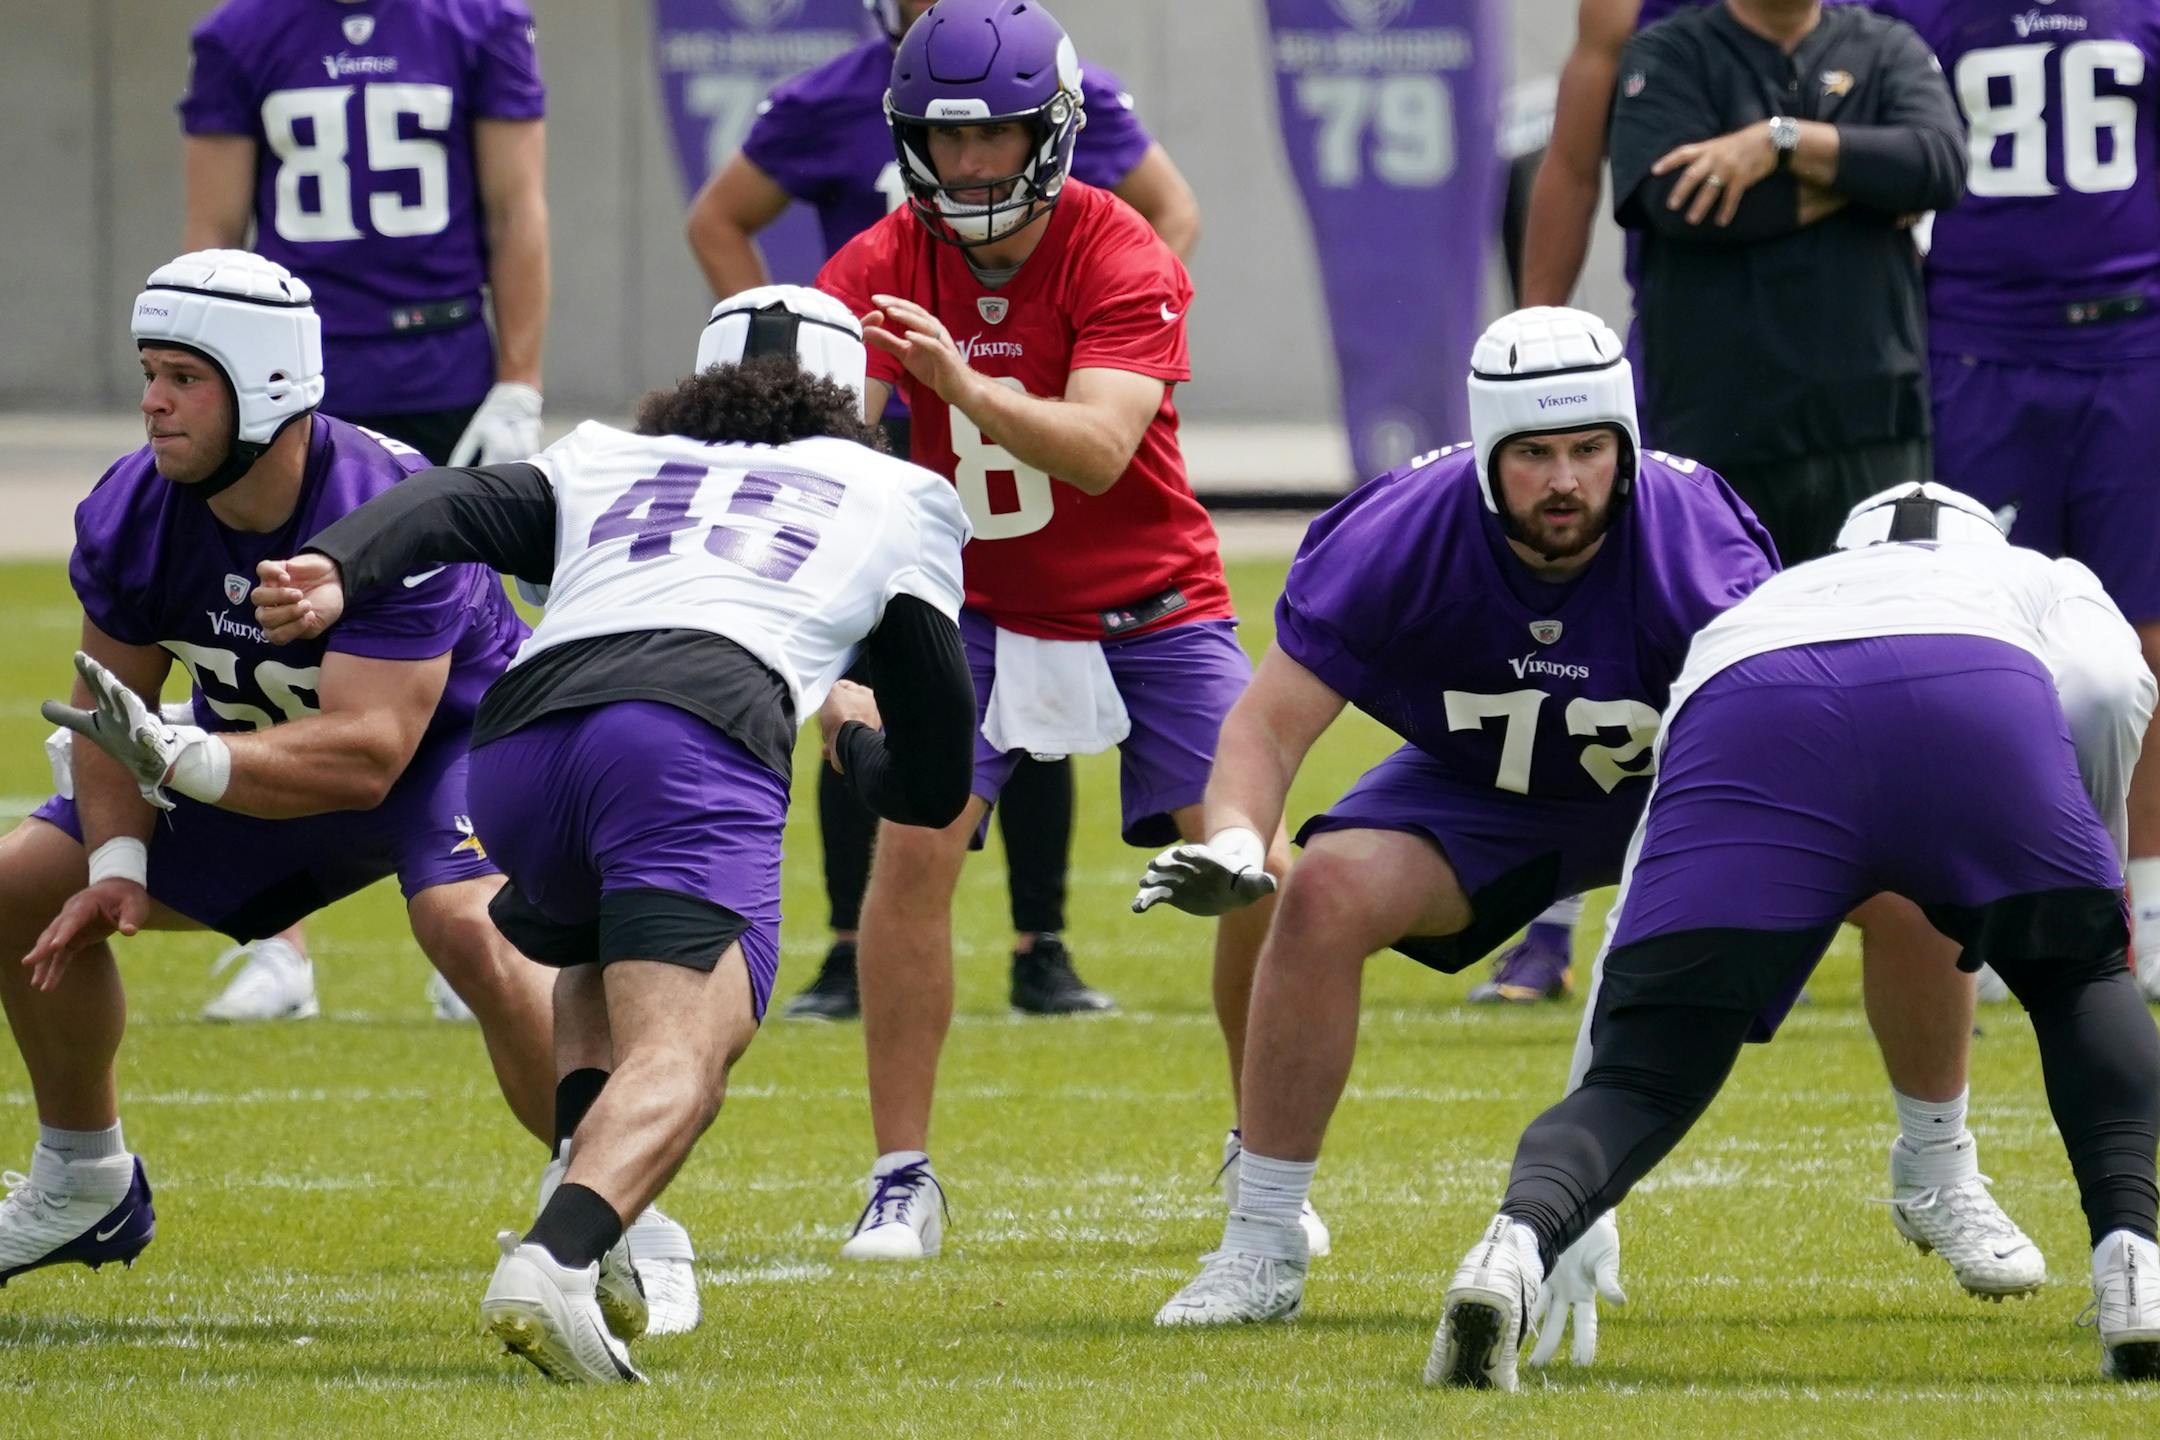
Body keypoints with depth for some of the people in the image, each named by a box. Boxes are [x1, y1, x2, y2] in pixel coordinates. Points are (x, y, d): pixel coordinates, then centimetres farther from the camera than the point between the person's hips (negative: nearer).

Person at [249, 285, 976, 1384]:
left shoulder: (602, 465, 36)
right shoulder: (894, 497, 32)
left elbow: (452, 505, 14)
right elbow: (934, 784, 31)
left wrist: (333, 574, -3)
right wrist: (860, 741, 54)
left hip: (519, 740, 4)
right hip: (694, 737, -4)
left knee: (599, 961, 33)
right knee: (682, 1054, -15)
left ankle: (581, 1186, 7)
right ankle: (557, 1260, -44)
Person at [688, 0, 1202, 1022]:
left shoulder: (1070, 101, 0)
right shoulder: (834, 107, -4)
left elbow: (1170, 216, 14)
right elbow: (718, 220, 8)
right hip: (885, 433, -1)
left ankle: (1042, 955, 12)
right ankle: (849, 955, 3)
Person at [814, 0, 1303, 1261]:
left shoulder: (1122, 261, -20)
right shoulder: (883, 269, -12)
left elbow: (1099, 448, -35)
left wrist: (964, 383, -51)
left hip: (1151, 608, -2)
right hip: (979, 611, 2)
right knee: (911, 851, -16)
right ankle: (903, 1183, -8)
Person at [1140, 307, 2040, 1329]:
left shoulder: (1691, 544, -33)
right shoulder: (1403, 535, -29)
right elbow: (1272, 720, -22)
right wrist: (1231, 846, -43)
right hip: (1480, 788, 1)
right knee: (1325, 894, -27)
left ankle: (1939, 1178, 5)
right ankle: (1260, 1254, -12)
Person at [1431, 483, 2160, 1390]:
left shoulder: (1751, 608, 47)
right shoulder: (2043, 580, 43)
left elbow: (1644, 921, 45)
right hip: (1976, 705, -1)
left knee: (1645, 1081, 6)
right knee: (2080, 983, 27)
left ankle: (1522, 1234, -28)